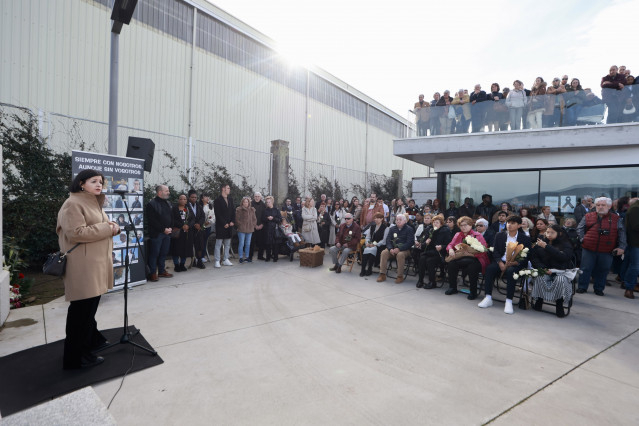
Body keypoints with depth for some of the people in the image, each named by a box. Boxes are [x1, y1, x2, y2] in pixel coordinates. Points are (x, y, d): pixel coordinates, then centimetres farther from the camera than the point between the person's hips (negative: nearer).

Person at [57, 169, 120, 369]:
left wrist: (111, 226, 9)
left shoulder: (94, 203, 19)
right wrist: (107, 228, -17)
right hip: (83, 265, -10)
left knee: (91, 304, 21)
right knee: (82, 309, -3)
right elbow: (76, 232, -22)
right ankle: (76, 356, 8)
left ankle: (92, 339, 36)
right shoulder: (73, 204, -12)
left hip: (97, 263, 10)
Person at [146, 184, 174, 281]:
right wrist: (163, 229, -15)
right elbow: (152, 221, -14)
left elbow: (171, 217, 18)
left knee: (164, 253, 13)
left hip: (167, 233, 7)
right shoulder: (151, 204, -9)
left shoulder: (168, 203, 14)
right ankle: (153, 273, 8)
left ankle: (161, 271, 24)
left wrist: (170, 227, 2)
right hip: (156, 234, -7)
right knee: (154, 253, 0)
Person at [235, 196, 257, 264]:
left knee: (248, 244, 11)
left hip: (250, 230, 5)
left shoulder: (252, 209, 12)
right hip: (241, 229, -5)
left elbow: (254, 219, 15)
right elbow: (237, 219, -6)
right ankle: (241, 257, 6)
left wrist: (253, 225, 4)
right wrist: (241, 225, -10)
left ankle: (247, 257, 20)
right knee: (241, 244, -3)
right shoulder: (239, 210, -3)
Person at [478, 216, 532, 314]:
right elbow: (495, 252, 5)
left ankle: (509, 301, -29)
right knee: (490, 268, -28)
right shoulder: (499, 236, 12)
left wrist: (514, 262, -21)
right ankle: (488, 298, -24)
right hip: (501, 261, 2)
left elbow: (525, 257, -1)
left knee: (510, 271, -35)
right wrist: (500, 263, -14)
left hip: (516, 264, -2)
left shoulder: (525, 238, 5)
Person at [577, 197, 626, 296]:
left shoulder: (616, 219, 5)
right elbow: (580, 228, 9)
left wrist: (621, 247, -5)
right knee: (585, 269, 5)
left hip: (606, 251, 0)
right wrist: (582, 239, -3)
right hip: (588, 249, 0)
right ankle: (582, 287, 16)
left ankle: (599, 289, 24)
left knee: (603, 270, 9)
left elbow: (622, 233, 3)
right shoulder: (588, 216, 4)